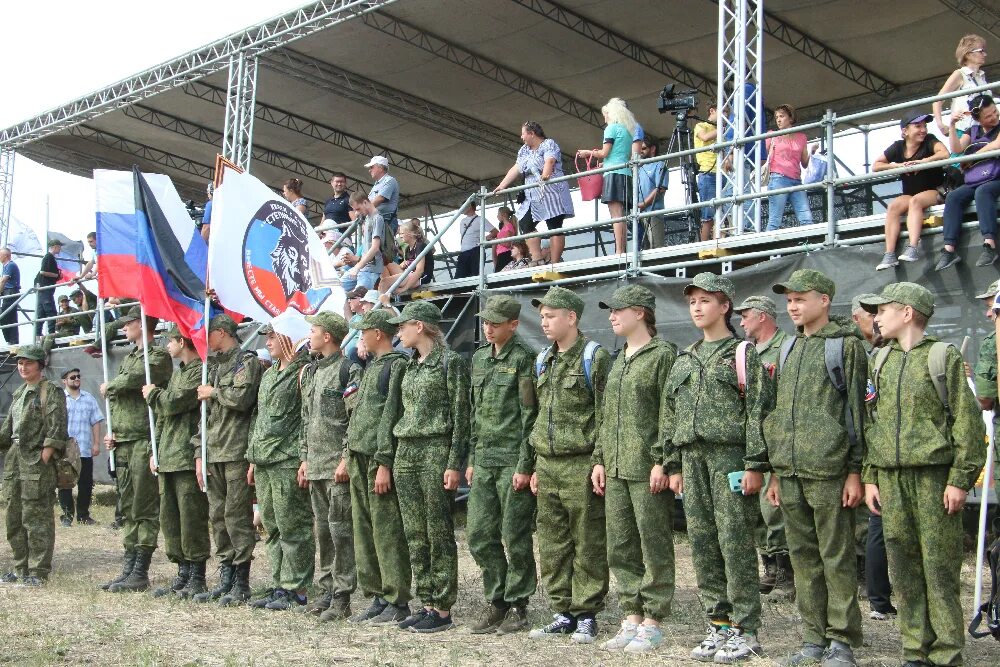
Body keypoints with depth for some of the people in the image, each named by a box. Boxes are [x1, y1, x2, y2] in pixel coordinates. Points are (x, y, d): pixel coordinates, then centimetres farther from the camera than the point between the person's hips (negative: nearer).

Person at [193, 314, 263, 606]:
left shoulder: (247, 362, -3)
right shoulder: (213, 367, 21)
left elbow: (242, 398, -20)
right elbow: (205, 414, 20)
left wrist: (214, 392, -4)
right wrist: (199, 453, 14)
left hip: (237, 453, -8)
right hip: (213, 454, 8)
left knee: (236, 516, -6)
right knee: (218, 516, 9)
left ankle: (241, 583, 1)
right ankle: (225, 578, 16)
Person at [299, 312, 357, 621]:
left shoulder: (347, 369, -10)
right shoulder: (310, 371, 17)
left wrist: (346, 459, -19)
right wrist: (305, 458, 17)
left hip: (338, 465, -9)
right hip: (316, 465, 9)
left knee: (340, 528, -6)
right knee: (322, 529, 12)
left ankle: (342, 597, -1)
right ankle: (327, 590, 21)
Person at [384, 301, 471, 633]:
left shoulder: (451, 362, -6)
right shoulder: (410, 366, 16)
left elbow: (461, 416, -10)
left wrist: (454, 464, -16)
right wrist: (389, 460, 15)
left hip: (436, 451, -8)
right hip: (405, 453, 8)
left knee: (439, 534, -3)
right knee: (415, 535, 9)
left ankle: (443, 610, 4)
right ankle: (426, 603, 17)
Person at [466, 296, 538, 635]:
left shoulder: (523, 359, -8)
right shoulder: (479, 357, 14)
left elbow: (530, 415, -12)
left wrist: (525, 465, -15)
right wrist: (472, 459, 15)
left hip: (513, 461, -7)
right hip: (484, 460, 7)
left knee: (515, 537, 1)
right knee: (479, 535, 8)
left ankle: (518, 607, 12)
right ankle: (497, 603, 20)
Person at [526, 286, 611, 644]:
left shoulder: (594, 357, -5)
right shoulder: (543, 361, 16)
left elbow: (605, 416, -9)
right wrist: (537, 465, 17)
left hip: (581, 465, -7)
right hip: (548, 464, 7)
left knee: (588, 545, 0)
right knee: (552, 545, 9)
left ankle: (586, 616, 9)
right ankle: (563, 613, 19)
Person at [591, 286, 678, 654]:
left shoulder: (664, 354, -7)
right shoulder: (619, 360, 18)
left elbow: (669, 414, -13)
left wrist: (663, 461, -17)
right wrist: (600, 459, 15)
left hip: (649, 471, -8)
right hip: (615, 471, 8)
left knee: (655, 548, 0)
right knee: (620, 549, 11)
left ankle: (652, 623, 9)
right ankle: (631, 619, 19)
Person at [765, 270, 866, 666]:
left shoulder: (846, 345, -1)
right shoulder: (789, 348, 17)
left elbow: (857, 410, -6)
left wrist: (855, 471, -11)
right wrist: (775, 471, 16)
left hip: (828, 471, -6)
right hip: (790, 471, 6)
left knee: (837, 559, 0)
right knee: (803, 558, 10)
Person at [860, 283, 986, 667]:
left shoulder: (944, 357, -1)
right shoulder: (881, 362, 15)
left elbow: (968, 422, -5)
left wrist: (961, 479, -11)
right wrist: (870, 476, 10)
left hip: (934, 476, -5)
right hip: (891, 478, 5)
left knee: (940, 568, -3)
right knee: (903, 568, 6)